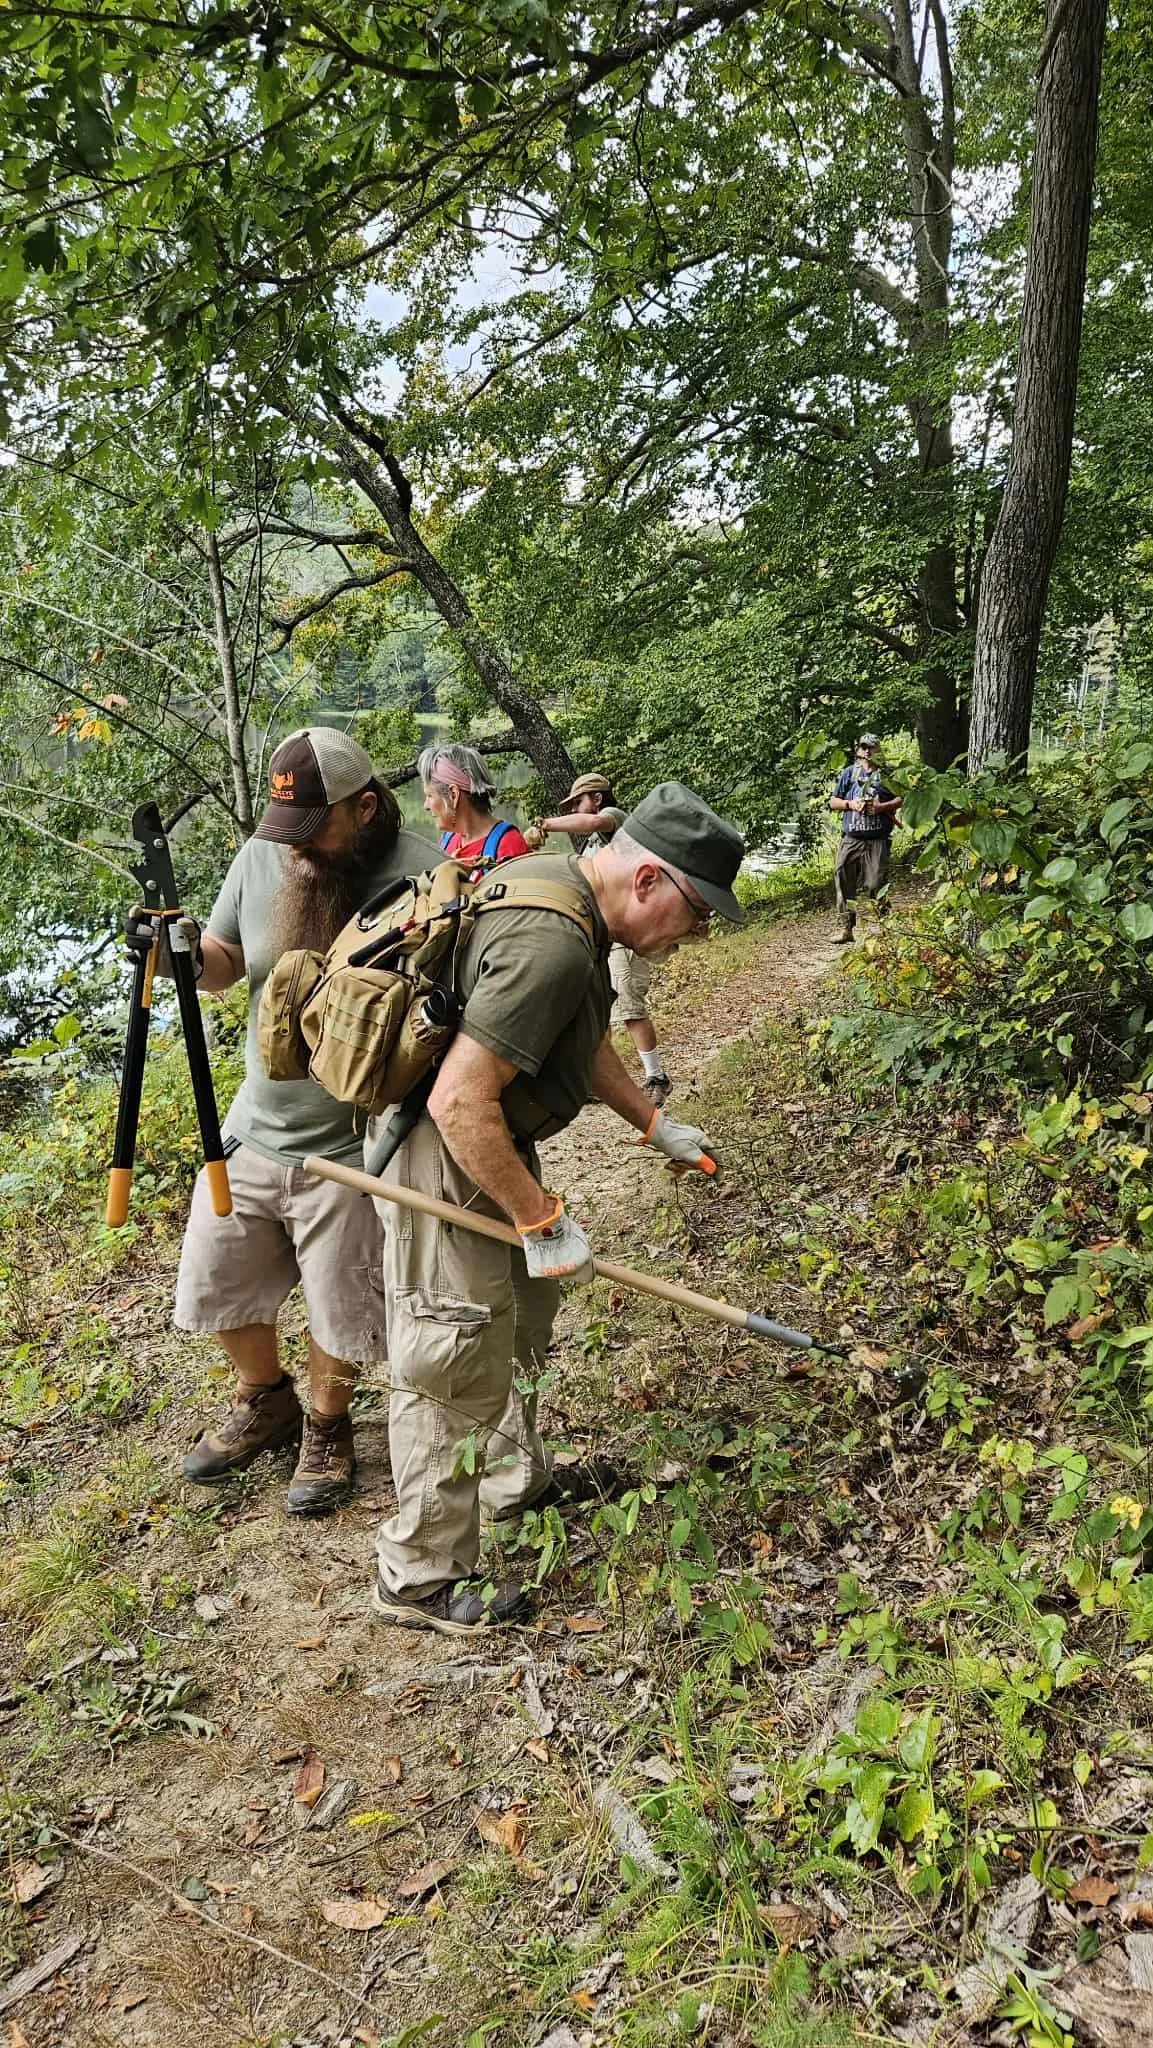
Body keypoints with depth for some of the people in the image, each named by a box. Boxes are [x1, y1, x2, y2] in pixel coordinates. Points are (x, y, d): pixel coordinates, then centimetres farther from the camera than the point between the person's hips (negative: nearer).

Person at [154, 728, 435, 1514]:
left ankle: (327, 1428, 41)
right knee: (215, 1285, 18)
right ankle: (265, 1401, 46)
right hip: (253, 1125, 5)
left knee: (339, 1310, 12)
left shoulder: (425, 877, -19)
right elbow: (226, 965, 10)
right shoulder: (262, 856, -3)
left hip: (352, 1145, -5)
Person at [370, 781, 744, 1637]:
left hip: (490, 1137, 11)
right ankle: (421, 1577, 17)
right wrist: (543, 1219, -24)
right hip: (441, 1151, -11)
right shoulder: (552, 943, -30)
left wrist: (656, 1125, 20)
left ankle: (518, 1476, 46)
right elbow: (459, 1101, -33)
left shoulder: (563, 887, 3)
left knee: (524, 1312, 25)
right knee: (460, 1360, 0)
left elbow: (585, 1043, 19)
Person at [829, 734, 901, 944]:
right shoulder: (848, 773, 12)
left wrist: (882, 806, -10)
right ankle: (846, 928, 5)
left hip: (878, 840, -2)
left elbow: (903, 799, 4)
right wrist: (851, 804, -5)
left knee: (876, 885, -3)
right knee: (845, 883, -1)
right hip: (851, 839, 2)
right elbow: (833, 802, 14)